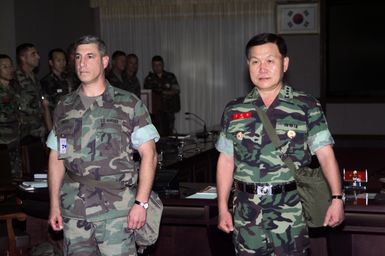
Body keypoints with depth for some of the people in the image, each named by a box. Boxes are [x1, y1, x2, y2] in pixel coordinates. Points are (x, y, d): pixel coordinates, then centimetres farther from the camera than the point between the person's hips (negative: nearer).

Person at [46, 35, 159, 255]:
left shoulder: (129, 104, 0)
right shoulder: (64, 108, 10)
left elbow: (149, 155, -1)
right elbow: (56, 158, 15)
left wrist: (141, 203, -8)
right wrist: (54, 205, 9)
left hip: (116, 210, -3)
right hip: (73, 211, 3)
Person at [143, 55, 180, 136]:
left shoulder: (170, 77, 11)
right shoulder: (149, 79, 10)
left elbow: (176, 90, 2)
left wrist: (164, 92, -11)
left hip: (169, 109, 1)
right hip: (156, 111, -1)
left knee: (168, 133, -5)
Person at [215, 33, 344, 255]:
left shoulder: (306, 107, -1)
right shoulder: (234, 111, 7)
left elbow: (325, 154, -5)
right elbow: (226, 161, 10)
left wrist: (337, 198, -15)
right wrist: (223, 208, 8)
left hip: (291, 211, -2)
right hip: (247, 212, 3)